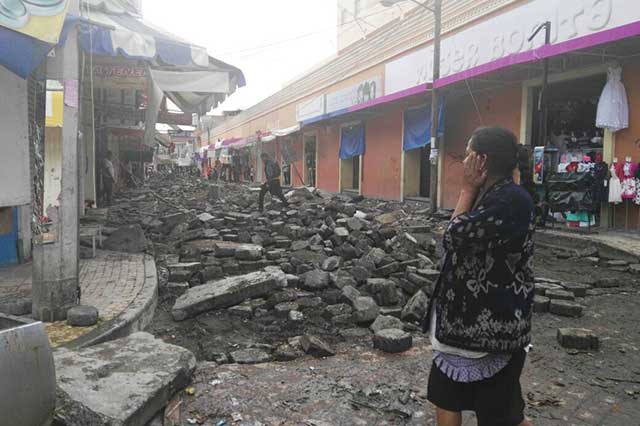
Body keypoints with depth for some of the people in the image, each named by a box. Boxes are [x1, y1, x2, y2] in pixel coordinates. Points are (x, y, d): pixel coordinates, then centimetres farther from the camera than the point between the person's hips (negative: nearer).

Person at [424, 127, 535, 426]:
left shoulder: (512, 199, -22)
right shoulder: (490, 195, 9)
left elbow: (456, 237, -22)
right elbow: (461, 239, 10)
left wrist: (467, 189, -12)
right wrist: (471, 191, 5)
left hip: (494, 323, -10)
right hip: (466, 316, 10)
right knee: (445, 395, 20)